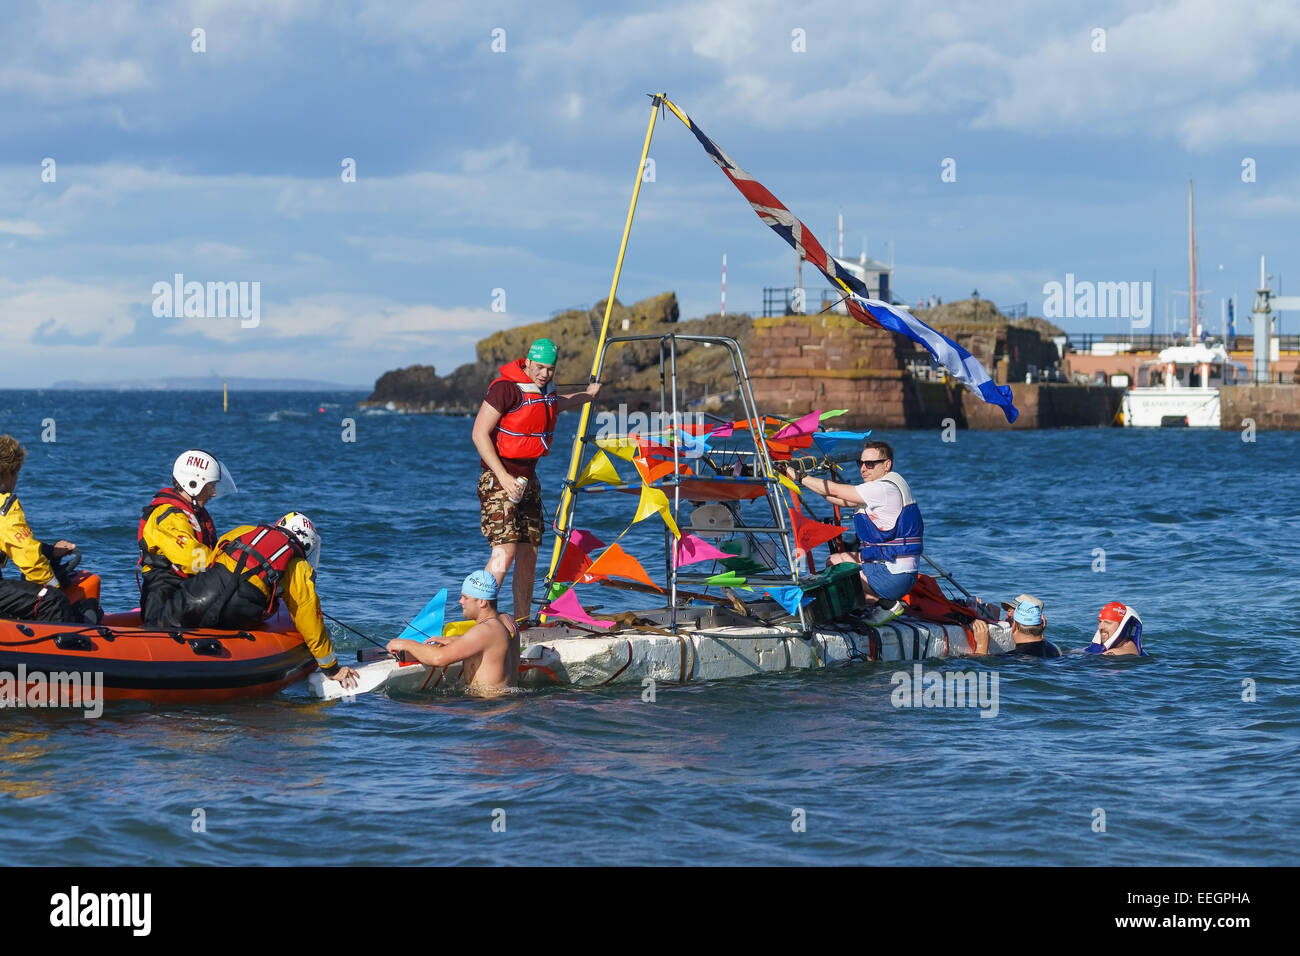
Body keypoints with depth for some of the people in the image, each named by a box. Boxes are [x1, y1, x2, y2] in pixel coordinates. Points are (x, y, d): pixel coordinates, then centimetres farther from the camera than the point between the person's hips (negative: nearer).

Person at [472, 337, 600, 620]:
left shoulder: (545, 389, 11)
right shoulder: (506, 388, -16)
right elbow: (480, 434, -18)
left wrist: (587, 396, 52)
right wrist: (504, 477, -23)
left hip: (528, 479, 8)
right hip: (500, 478, -8)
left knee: (528, 555, 8)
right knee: (505, 550, -20)